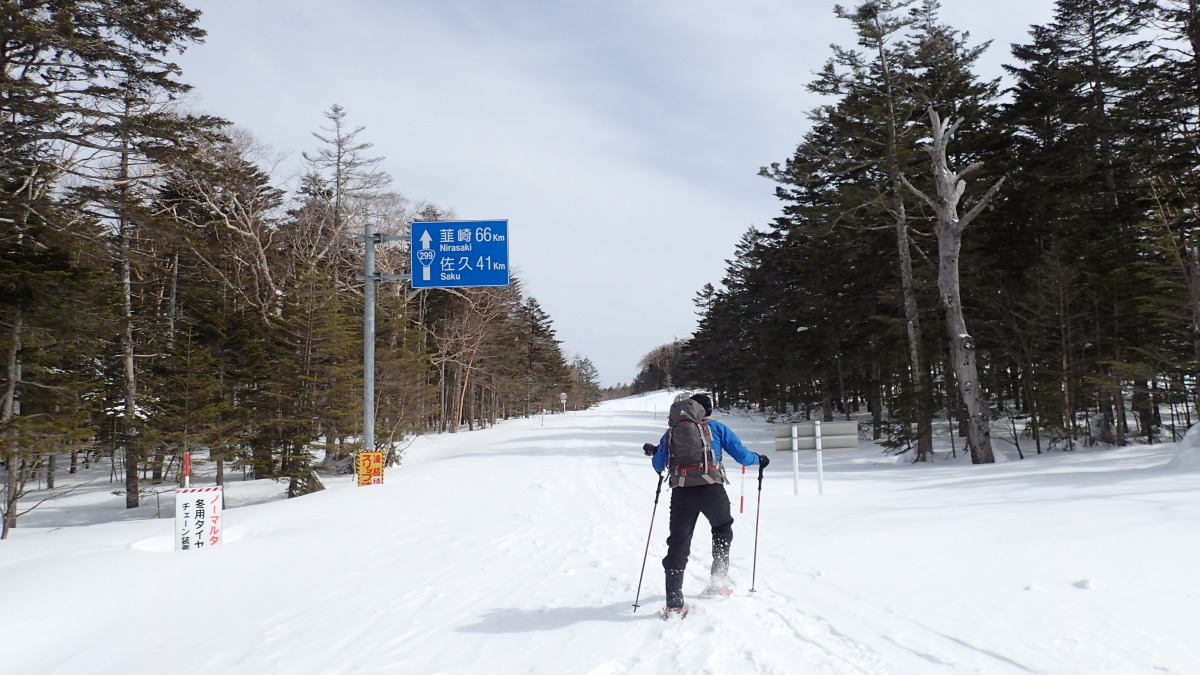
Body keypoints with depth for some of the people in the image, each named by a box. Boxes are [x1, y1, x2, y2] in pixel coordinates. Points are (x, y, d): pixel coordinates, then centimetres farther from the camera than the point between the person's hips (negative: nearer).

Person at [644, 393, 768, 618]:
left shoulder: (671, 433, 14)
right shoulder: (717, 428, 9)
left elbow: (659, 467, 20)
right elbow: (741, 456, 9)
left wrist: (654, 453, 42)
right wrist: (759, 459, 29)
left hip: (682, 493, 1)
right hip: (712, 490, -1)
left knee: (678, 544, 5)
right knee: (722, 528, 28)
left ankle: (674, 604, -2)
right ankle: (718, 581, 25)